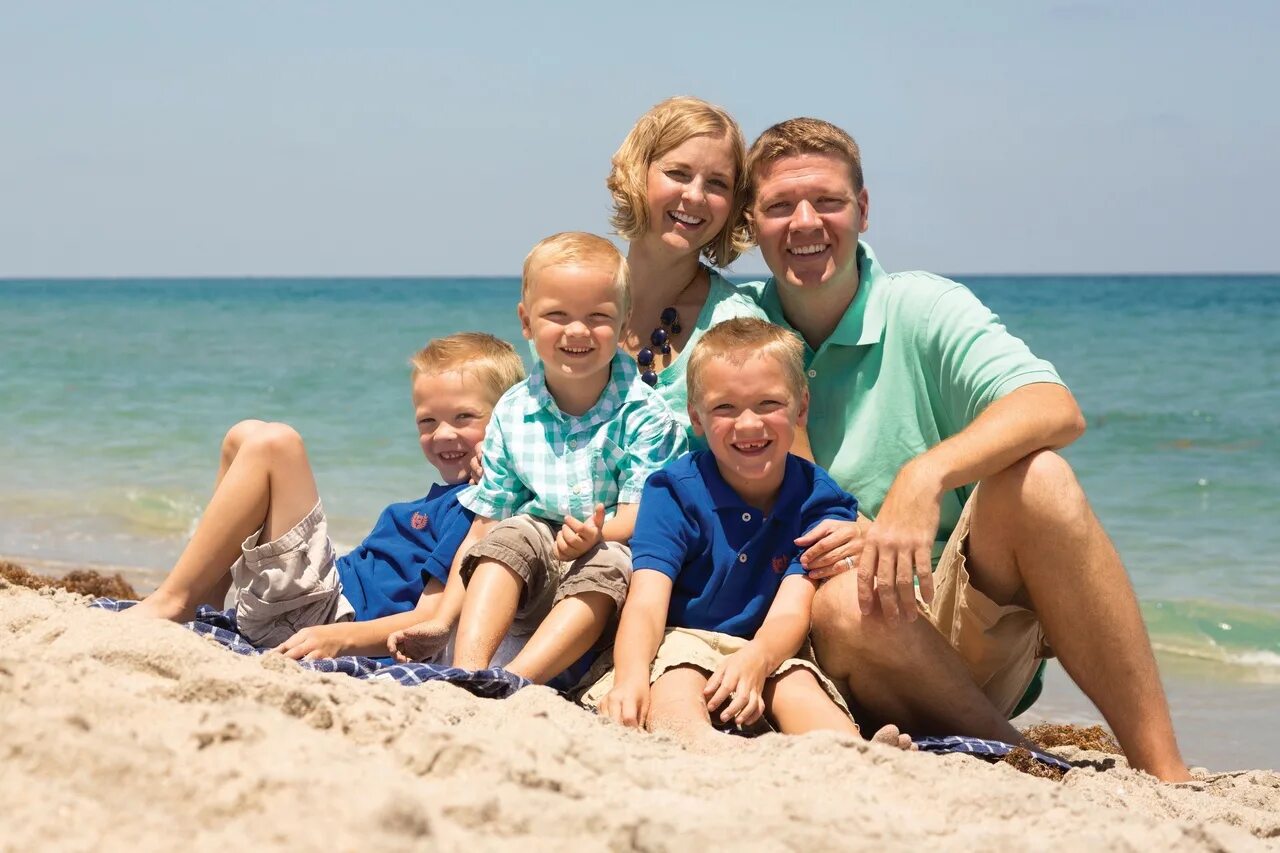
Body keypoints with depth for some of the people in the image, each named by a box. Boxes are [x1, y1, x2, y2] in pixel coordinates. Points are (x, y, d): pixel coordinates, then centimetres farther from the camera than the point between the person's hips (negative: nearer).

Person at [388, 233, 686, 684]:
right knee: (513, 534, -25)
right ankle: (468, 673, -41)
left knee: (606, 564, -34)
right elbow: (483, 527, 4)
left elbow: (639, 514, -15)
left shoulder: (642, 413, -7)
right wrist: (442, 622, -4)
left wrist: (597, 535, -39)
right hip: (530, 589, 3)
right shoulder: (512, 413, 4)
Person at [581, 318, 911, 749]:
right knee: (675, 682, -34)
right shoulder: (675, 490, -4)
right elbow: (647, 601, -17)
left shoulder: (818, 500, -2)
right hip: (684, 646, -1)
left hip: (771, 652, 1)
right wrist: (630, 677, -40)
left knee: (796, 685, -31)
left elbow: (791, 610, -16)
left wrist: (755, 661, -42)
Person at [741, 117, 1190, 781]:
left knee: (1033, 476, -28)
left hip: (977, 630, 0)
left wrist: (925, 476, -36)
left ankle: (1163, 771, -26)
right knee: (843, 602, -34)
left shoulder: (921, 310, -2)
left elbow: (1057, 409, -20)